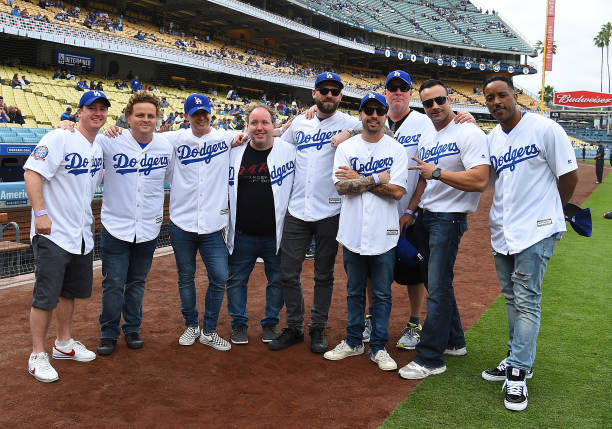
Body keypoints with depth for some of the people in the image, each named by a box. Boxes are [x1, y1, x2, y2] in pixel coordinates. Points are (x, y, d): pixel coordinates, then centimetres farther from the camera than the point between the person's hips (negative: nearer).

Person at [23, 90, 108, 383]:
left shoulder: (99, 147, 11)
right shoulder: (59, 138, -12)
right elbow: (32, 172, -19)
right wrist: (40, 213, -26)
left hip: (82, 235, 8)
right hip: (52, 233, -8)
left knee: (70, 291, 18)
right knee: (46, 296, -2)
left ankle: (64, 344, 33)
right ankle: (37, 355, 11)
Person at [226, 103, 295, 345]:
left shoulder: (289, 150, -5)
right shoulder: (235, 152, 3)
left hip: (276, 234, -1)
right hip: (241, 234, 2)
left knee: (277, 280, 10)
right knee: (236, 280, 10)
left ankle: (271, 323, 29)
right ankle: (239, 323, 29)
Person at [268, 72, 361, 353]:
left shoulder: (350, 124, -1)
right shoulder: (299, 123, 12)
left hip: (329, 213, -3)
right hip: (296, 211, 4)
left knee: (324, 275, 8)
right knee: (288, 273, 7)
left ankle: (318, 329, 23)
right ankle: (294, 327, 22)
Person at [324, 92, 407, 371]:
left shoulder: (396, 150, 1)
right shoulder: (346, 148, 4)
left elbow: (397, 192, -11)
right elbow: (341, 187, -9)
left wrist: (358, 179, -10)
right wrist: (377, 179, -12)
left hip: (383, 234, -1)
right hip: (353, 232, 1)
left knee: (382, 294, 6)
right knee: (354, 292, 14)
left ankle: (378, 348, 19)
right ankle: (353, 342, 28)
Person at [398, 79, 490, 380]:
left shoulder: (469, 134, -12)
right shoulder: (426, 140, 14)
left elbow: (480, 180, -22)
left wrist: (437, 172, -22)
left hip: (449, 218, -9)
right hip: (425, 217, 9)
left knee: (438, 288, -7)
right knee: (435, 282, 15)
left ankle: (430, 358, 1)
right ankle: (453, 341, 31)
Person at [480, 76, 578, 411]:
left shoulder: (545, 129, -10)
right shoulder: (491, 139, 8)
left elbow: (569, 175, -4)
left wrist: (551, 209, 6)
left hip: (536, 231, -6)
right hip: (501, 230, 7)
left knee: (526, 301, -5)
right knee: (511, 298, 16)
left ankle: (518, 374, 4)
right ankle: (517, 359, 30)